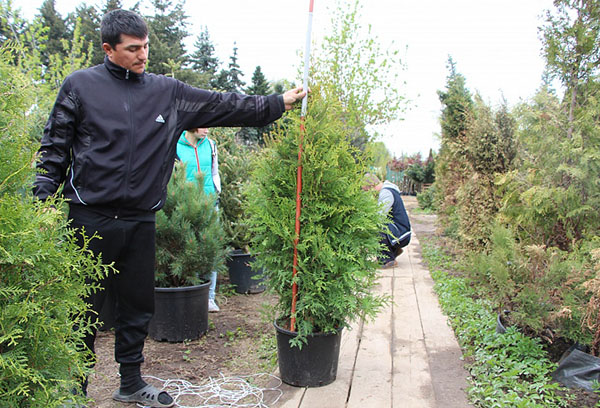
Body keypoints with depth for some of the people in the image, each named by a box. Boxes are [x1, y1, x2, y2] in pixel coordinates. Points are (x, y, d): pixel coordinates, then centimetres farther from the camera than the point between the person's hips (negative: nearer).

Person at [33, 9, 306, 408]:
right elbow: (55, 148, 4)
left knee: (139, 305, 12)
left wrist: (278, 104, 5)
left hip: (141, 221, 3)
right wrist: (43, 197, -5)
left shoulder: (168, 91, 9)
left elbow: (222, 105, 8)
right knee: (83, 307, 5)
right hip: (89, 219, -3)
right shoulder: (80, 86, 1)